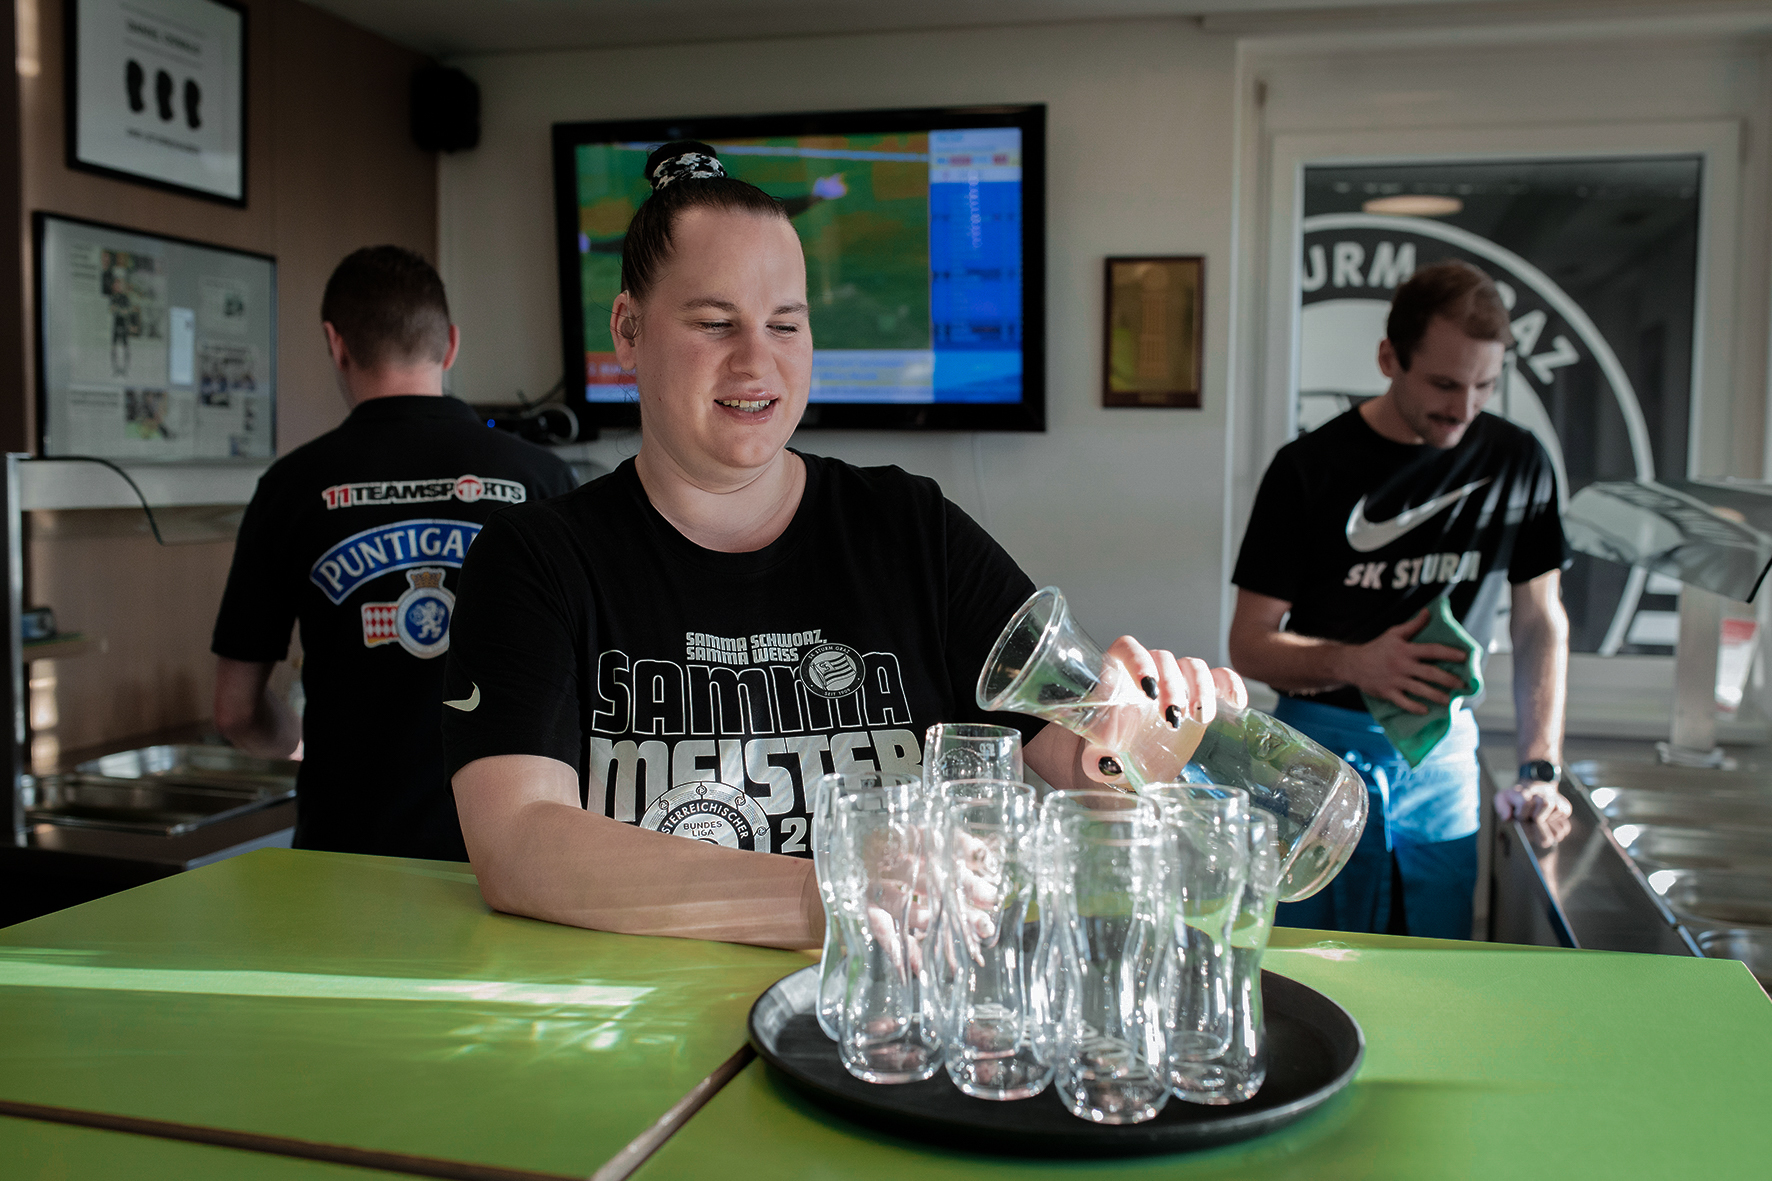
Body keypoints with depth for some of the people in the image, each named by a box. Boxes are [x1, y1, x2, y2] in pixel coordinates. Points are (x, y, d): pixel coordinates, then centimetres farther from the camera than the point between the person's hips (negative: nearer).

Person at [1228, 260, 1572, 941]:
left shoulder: (1517, 463, 2)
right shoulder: (1310, 468, -8)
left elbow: (1541, 623, 9)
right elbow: (1250, 647, -6)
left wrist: (1540, 769, -1)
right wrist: (1352, 663, -25)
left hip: (1446, 749, 3)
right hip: (1325, 740, -3)